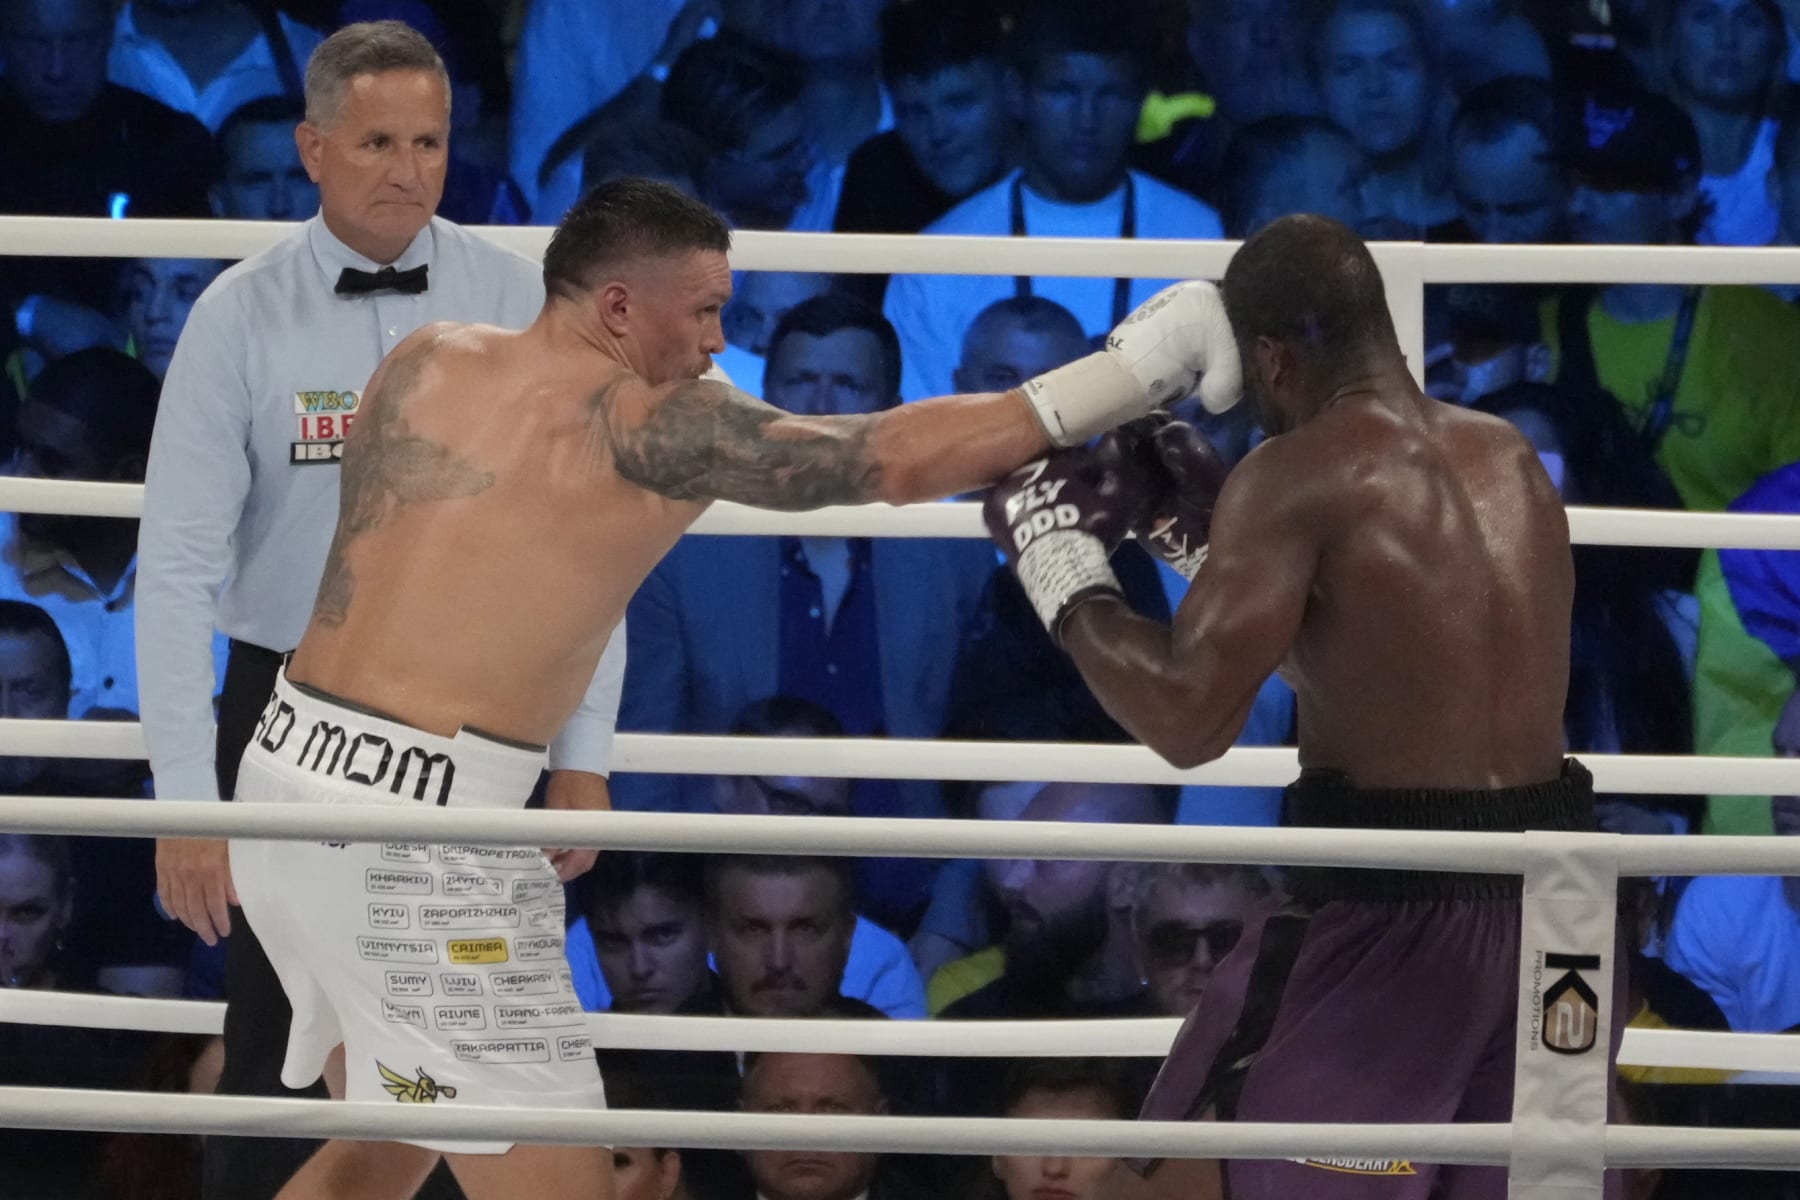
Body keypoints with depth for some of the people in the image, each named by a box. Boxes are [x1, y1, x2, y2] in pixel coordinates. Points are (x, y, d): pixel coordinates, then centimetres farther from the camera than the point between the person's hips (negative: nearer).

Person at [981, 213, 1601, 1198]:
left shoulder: (1297, 475, -11)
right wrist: (1201, 533, 25)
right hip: (1548, 895, 7)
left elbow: (1186, 719, -16)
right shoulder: (1508, 460, 12)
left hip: (1395, 906, -7)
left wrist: (1060, 566, -2)